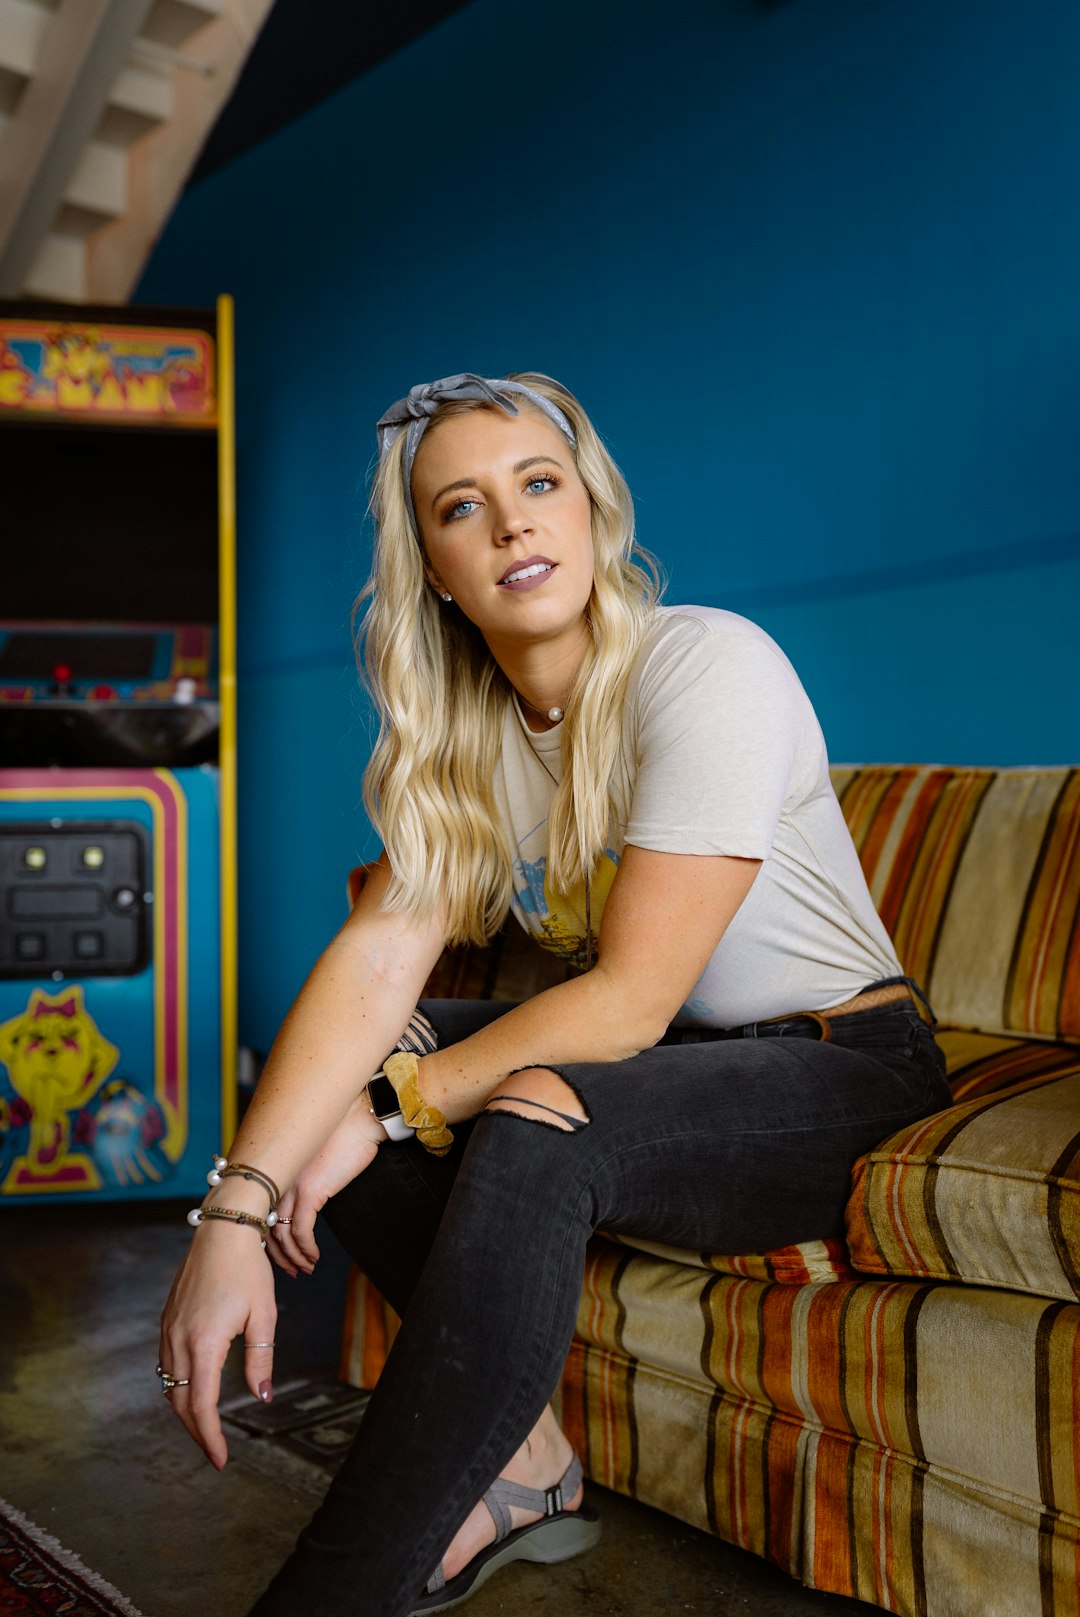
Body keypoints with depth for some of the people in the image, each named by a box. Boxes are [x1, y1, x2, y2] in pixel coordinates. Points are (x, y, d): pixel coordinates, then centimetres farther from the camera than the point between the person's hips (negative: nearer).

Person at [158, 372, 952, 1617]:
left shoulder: (711, 668, -21)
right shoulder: (459, 729, -1)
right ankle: (522, 1465, -3)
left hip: (844, 1069, -6)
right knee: (308, 1068, -6)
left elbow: (629, 998, -24)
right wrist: (234, 1207, -26)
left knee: (532, 1124, -35)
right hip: (657, 1058, 7)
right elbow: (380, 952, -14)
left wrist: (391, 1106, -19)